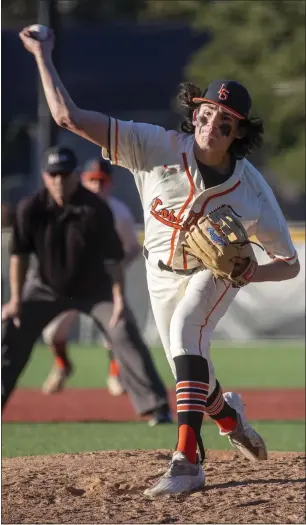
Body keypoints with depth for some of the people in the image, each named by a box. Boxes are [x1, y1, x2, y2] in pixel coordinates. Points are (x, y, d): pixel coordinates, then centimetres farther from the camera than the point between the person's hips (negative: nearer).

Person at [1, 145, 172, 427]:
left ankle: (158, 407, -12)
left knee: (125, 336, -15)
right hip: (46, 287, 2)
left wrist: (119, 298, -24)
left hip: (96, 288, -2)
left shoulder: (96, 209, -24)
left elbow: (112, 257, -19)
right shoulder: (30, 208, -18)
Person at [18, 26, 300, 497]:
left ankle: (187, 462, -38)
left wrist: (248, 272, -39)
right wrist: (42, 54, -32)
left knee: (186, 330, -32)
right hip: (163, 270, 3)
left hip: (216, 272, -3)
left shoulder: (251, 192, -29)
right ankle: (228, 414, 51)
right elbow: (69, 117, -31)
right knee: (190, 371, 13)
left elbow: (290, 263, -19)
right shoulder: (158, 148, -28)